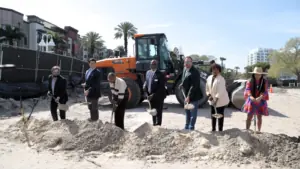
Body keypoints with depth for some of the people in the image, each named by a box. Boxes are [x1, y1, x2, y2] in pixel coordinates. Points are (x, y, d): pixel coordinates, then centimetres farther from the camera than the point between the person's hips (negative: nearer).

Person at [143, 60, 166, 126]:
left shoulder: (160, 74, -15)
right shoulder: (148, 72, 6)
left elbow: (161, 88, -18)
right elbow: (146, 82, 15)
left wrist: (154, 95, -21)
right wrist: (145, 86, -7)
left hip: (159, 97, -6)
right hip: (151, 96, 7)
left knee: (158, 112, 1)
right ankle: (154, 124, 31)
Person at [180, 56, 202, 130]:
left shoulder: (195, 72, -23)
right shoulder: (185, 69, 4)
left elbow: (194, 86, -27)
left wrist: (189, 96, -30)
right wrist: (182, 84, 5)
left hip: (193, 96, -9)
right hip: (187, 95, 9)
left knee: (193, 113, 3)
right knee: (187, 112, 20)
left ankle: (191, 128, 15)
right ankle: (187, 127, 34)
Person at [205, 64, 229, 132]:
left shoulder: (221, 79, -19)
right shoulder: (209, 78, 2)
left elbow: (220, 91, -24)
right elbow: (207, 88, 8)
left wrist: (216, 100, -27)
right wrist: (209, 95, -7)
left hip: (220, 100, -6)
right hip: (212, 100, 6)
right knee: (212, 115, 13)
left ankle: (220, 130, 14)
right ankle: (213, 129, 26)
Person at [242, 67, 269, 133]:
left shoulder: (264, 81, -2)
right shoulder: (250, 81, -3)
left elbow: (265, 91, -11)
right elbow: (247, 89, -14)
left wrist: (260, 98, -31)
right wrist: (251, 97, -34)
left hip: (260, 101, 1)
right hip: (251, 101, -1)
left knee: (259, 117, 9)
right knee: (249, 117, -2)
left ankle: (259, 131, 22)